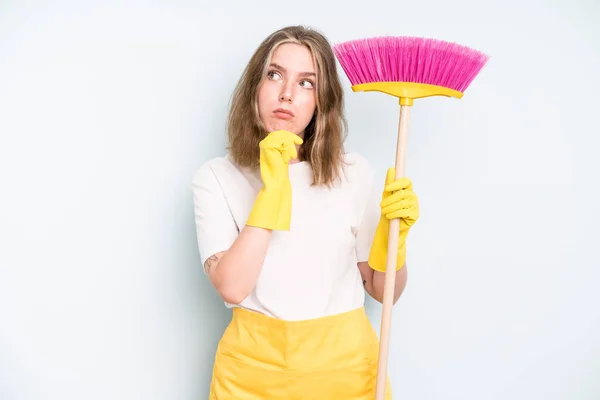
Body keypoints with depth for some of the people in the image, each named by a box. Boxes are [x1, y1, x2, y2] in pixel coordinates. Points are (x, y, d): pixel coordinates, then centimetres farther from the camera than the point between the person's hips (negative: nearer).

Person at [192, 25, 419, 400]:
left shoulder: (356, 173, -5)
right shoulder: (216, 177, -7)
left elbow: (384, 291, 0)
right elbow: (232, 288, -18)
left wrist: (393, 233, -18)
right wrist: (272, 188, -22)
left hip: (344, 362, 1)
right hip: (254, 365, -1)